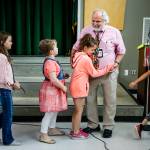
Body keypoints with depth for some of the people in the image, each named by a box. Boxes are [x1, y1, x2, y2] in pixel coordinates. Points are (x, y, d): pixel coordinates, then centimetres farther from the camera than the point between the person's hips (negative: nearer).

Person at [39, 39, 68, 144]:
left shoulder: (52, 60, 10)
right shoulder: (50, 62, -23)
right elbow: (53, 79, -27)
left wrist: (63, 76, 10)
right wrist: (63, 87, -17)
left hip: (54, 89, 10)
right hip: (51, 89, -10)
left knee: (55, 110, 20)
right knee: (49, 112, -5)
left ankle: (52, 129, 35)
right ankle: (43, 135, 2)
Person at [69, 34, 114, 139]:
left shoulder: (78, 56, 9)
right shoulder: (86, 59, -17)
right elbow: (94, 73, -11)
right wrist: (107, 69, -6)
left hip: (75, 86, 9)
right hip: (80, 87, -9)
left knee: (77, 109, 18)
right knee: (79, 110, 1)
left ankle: (75, 129, 28)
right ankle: (76, 133, 10)